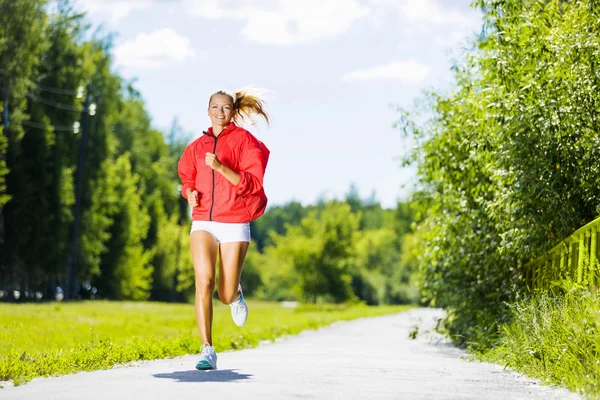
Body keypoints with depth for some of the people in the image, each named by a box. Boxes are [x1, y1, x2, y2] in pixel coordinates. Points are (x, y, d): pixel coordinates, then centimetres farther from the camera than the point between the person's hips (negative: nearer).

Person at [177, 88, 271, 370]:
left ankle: (236, 294, 39)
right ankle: (207, 350, -17)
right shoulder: (197, 146, 12)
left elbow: (253, 184, -9)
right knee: (203, 280, -20)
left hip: (235, 224, -2)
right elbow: (187, 177, 27)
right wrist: (190, 193, 4)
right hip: (202, 222, 2)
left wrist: (221, 167, -22)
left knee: (227, 296, -1)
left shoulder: (244, 140, 0)